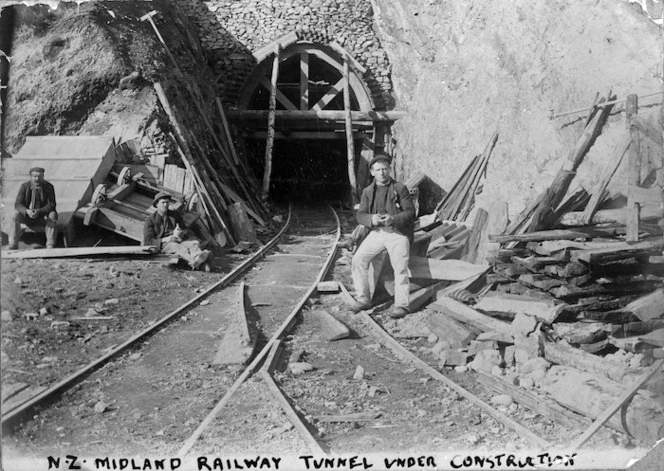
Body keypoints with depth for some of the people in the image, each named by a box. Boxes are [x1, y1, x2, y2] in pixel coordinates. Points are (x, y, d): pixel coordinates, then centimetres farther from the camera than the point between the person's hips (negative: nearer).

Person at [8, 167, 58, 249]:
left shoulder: (49, 187, -11)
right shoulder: (24, 186, -8)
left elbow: (51, 205, -17)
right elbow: (18, 204, -13)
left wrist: (39, 211, -36)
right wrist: (27, 211, -36)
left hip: (43, 216, -1)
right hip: (27, 215, 2)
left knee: (53, 215, -32)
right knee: (15, 216, -26)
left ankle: (50, 246, -34)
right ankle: (12, 247, -26)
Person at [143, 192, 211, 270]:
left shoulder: (175, 215, 17)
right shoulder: (150, 220, 5)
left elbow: (186, 231, 17)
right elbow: (147, 241, -1)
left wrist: (180, 234, -10)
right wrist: (165, 240, -17)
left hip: (178, 240, 4)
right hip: (163, 245, -4)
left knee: (195, 243, -28)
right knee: (176, 247, -39)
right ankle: (194, 262, -71)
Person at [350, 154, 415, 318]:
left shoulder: (400, 189, 1)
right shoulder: (368, 191, 11)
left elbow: (410, 213, -4)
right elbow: (360, 215, 5)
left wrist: (393, 219, -22)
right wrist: (371, 219, -18)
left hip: (398, 232, -4)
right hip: (377, 232, 4)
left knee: (400, 267, -19)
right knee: (358, 260, -8)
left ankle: (401, 305, -12)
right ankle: (363, 299, 3)